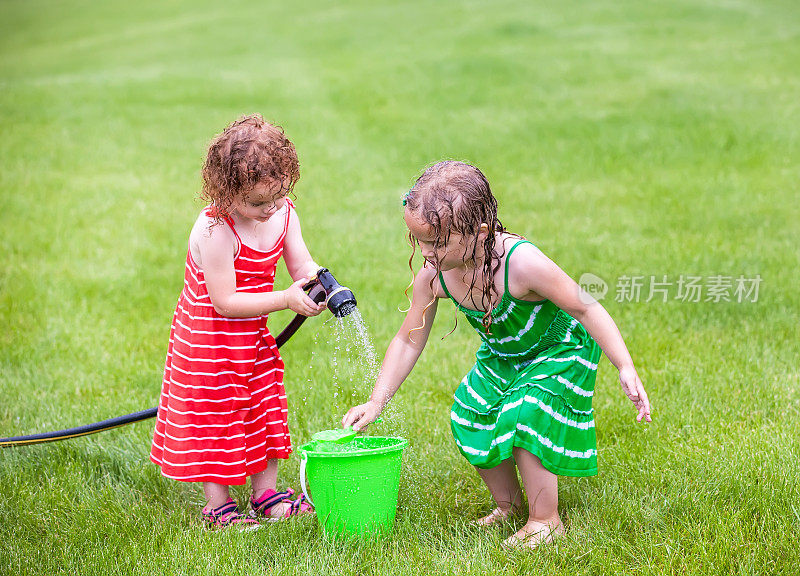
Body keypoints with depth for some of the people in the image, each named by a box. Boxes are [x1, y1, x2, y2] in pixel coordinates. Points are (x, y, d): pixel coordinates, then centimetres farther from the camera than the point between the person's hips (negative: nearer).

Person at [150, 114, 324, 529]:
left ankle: (266, 495, 31)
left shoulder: (283, 213, -8)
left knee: (265, 412, 16)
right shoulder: (215, 230, -30)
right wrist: (285, 299, -30)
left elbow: (302, 266, -3)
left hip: (252, 338, 7)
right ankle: (218, 507, 19)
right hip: (208, 340, -7)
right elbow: (225, 301, -28)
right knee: (214, 421, 5)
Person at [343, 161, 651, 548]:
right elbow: (409, 341, -7)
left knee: (523, 419, -22)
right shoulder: (434, 277, -22)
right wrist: (376, 403, -9)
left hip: (559, 350, -6)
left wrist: (626, 369, -28)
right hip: (502, 357, 6)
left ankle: (546, 520, -1)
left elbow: (586, 308, -27)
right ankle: (507, 502, 23)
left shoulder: (520, 262, -39)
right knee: (471, 420, -4)